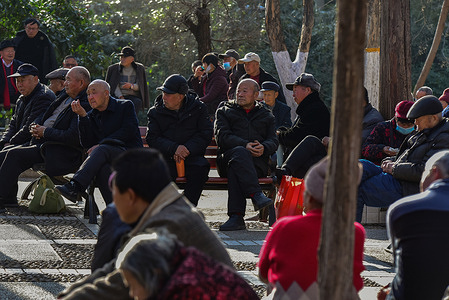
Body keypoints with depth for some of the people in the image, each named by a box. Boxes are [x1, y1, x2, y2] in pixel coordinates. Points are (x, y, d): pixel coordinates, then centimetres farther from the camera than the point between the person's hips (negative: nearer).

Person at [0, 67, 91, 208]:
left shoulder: (84, 106, -14)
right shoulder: (64, 97, 16)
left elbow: (73, 137, -23)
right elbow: (43, 116, 26)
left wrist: (45, 132, -14)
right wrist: (35, 126, 3)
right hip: (40, 143, 10)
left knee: (14, 154, -23)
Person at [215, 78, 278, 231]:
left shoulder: (266, 115, 27)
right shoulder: (225, 111, 21)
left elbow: (273, 141, 14)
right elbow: (222, 137, 3)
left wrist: (263, 148, -13)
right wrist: (245, 145, -15)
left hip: (257, 161, 1)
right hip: (227, 158, 0)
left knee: (234, 170, -37)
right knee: (239, 152, -40)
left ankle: (236, 216, -48)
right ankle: (256, 195, -55)